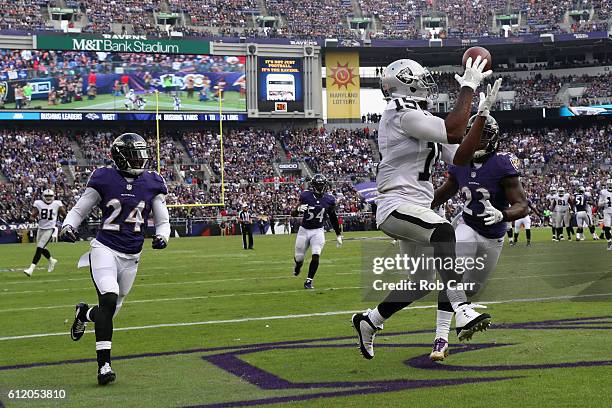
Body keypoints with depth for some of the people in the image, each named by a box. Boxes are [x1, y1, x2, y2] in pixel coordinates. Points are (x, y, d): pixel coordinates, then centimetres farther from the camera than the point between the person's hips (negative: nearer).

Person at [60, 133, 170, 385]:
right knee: (109, 300, -24)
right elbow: (79, 210, 6)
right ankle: (104, 365, -17)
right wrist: (67, 226, -14)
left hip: (131, 257, 4)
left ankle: (85, 313, 48)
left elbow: (162, 221, 13)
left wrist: (162, 237, -9)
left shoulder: (152, 184, 4)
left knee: (111, 309, 11)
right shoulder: (104, 180, -3)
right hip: (105, 249, -4)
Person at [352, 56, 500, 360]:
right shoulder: (401, 114, -12)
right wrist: (468, 87, -13)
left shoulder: (424, 121, 18)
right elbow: (453, 133, -22)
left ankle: (368, 322, 32)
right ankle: (462, 311, -46)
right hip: (396, 206, -10)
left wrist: (483, 113, 8)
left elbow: (460, 157, 12)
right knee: (443, 232, -36)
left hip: (416, 209, 10)